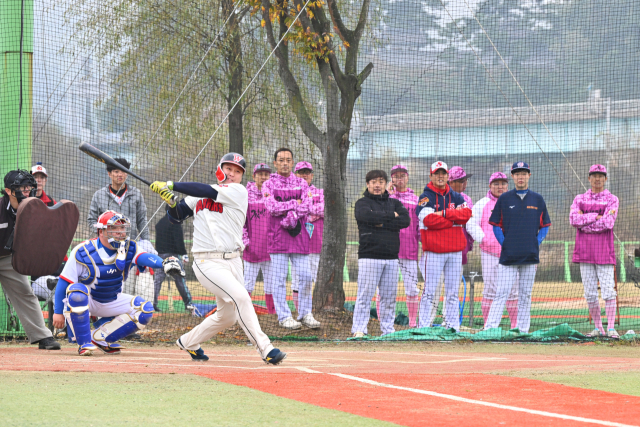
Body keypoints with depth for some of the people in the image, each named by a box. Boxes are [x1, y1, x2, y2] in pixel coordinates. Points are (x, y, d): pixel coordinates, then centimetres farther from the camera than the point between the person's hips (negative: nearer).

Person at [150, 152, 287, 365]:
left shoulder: (239, 192, -2)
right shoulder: (198, 195, 9)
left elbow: (208, 192, -14)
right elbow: (177, 216, 15)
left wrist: (171, 186, -13)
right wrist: (171, 202, -8)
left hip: (232, 262, 2)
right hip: (207, 262, -2)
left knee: (228, 315, 12)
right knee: (240, 297, -22)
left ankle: (188, 342, 35)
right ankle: (265, 349, -22)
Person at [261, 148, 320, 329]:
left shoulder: (302, 184, 12)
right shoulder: (269, 184, 5)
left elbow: (306, 206, -3)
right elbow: (272, 207, -11)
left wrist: (290, 216, -17)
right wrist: (294, 203, -6)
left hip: (298, 233, 2)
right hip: (277, 235, -2)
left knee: (306, 276, 0)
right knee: (279, 277, -3)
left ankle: (305, 314, 10)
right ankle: (284, 316, 1)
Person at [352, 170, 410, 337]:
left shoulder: (394, 203, 17)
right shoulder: (362, 203, 5)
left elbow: (406, 220, 0)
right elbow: (369, 216, -17)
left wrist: (382, 223, -8)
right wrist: (391, 216, -5)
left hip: (391, 257, 4)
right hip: (369, 256, -4)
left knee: (390, 295, 5)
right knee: (365, 294, -8)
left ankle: (388, 329, 11)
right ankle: (359, 329, -7)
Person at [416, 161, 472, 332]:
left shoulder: (456, 197, 13)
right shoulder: (425, 197, 0)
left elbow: (466, 214, -4)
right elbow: (428, 220, -16)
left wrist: (444, 213, -14)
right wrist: (454, 220, -10)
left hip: (455, 250, 4)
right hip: (434, 251, -4)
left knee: (453, 292, 7)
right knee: (430, 291, -5)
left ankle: (453, 326, 11)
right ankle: (423, 327, -4)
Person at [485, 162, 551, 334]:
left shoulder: (537, 200, 8)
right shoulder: (504, 199, 4)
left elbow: (545, 226, 13)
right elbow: (496, 225, 8)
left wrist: (536, 244, -1)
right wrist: (504, 244, -4)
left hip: (530, 255, 2)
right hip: (508, 255, -2)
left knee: (525, 295, 6)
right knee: (502, 293, -9)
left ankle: (523, 330, 11)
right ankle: (489, 329, -12)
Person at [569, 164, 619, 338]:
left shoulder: (612, 200, 3)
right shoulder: (579, 199, 12)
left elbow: (608, 223, -13)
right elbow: (573, 219, -6)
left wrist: (583, 221, -8)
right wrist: (596, 217, -11)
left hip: (604, 250, -3)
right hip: (584, 250, 3)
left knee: (608, 291, -9)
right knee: (590, 293, 4)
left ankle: (611, 328, -9)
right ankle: (598, 328, 12)